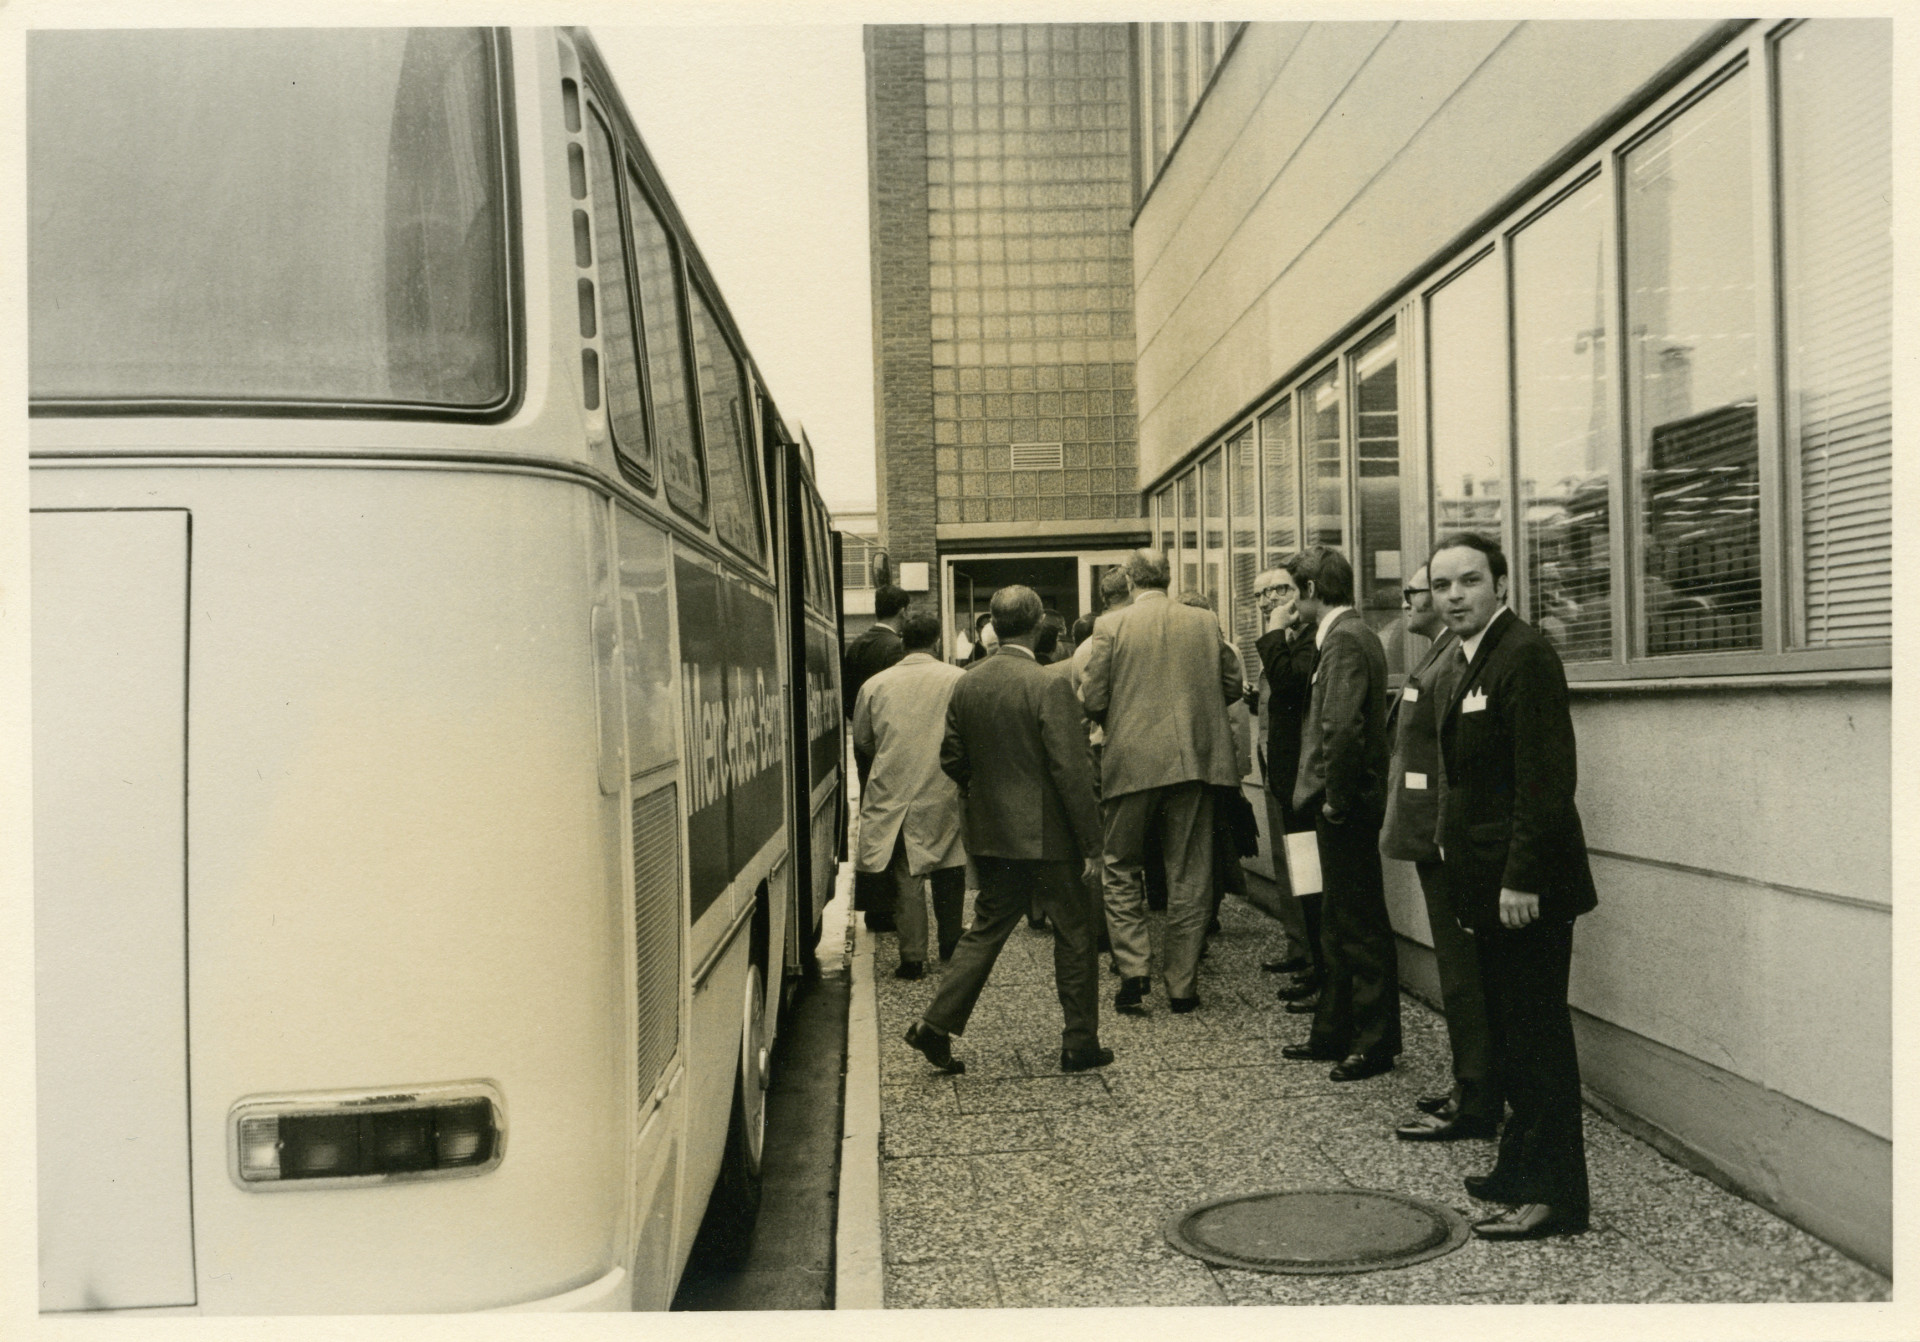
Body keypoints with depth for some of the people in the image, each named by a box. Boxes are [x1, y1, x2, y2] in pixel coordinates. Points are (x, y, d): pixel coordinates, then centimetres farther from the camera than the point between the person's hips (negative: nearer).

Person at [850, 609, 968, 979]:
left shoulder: (876, 684, 0)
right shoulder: (960, 680, -5)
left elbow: (861, 740, 10)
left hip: (894, 794, 0)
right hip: (946, 795, 0)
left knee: (905, 877, 4)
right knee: (948, 872, 15)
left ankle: (913, 957, 2)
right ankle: (950, 944, 27)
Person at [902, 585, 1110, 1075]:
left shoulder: (966, 685, 2)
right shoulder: (1049, 685, -17)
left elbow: (951, 758, 10)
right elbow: (1070, 769, -18)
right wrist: (1090, 839, -11)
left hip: (992, 832, 6)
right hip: (1049, 833, -5)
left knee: (986, 928, 15)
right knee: (1073, 934, 8)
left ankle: (937, 1024, 8)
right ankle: (1080, 1044, 16)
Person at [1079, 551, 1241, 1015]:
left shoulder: (1110, 626, -5)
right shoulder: (1206, 623, 2)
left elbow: (1093, 701, -6)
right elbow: (1232, 685, 8)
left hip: (1132, 762, -2)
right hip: (1195, 761, 2)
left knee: (1120, 870, 13)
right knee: (1188, 876, 9)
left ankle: (1133, 970, 2)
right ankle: (1182, 985, 12)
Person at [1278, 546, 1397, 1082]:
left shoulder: (1345, 640, -17)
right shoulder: (1349, 635, 14)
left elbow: (1343, 727, -26)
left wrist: (1336, 798, -19)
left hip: (1347, 808, -10)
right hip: (1343, 803, 10)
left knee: (1361, 927, 0)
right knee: (1340, 926, 17)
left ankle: (1376, 1043, 9)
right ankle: (1334, 1033, 27)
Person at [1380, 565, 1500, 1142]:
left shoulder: (1454, 662, -17)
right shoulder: (1438, 657, 15)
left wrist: (1447, 836, -22)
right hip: (1438, 839, 11)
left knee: (1463, 974, -3)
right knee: (1460, 971, 16)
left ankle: (1474, 1107, 6)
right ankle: (1471, 1088, 26)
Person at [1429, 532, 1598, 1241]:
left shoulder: (1525, 654, -16)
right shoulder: (1476, 659, 15)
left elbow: (1546, 779, -21)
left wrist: (1522, 879, -24)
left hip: (1526, 888, -10)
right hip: (1490, 885, 10)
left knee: (1538, 1036, -3)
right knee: (1511, 1034, 18)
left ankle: (1555, 1194, 6)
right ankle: (1522, 1165, 30)